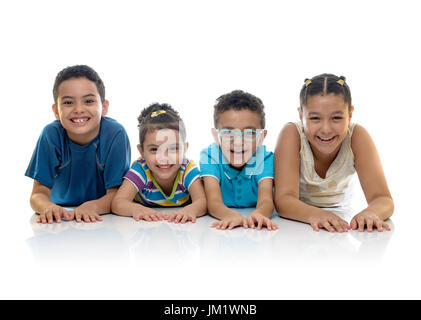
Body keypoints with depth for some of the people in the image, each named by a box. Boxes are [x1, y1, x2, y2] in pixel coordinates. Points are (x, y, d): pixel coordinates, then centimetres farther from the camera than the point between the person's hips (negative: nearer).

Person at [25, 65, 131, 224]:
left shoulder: (115, 134, -17)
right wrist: (49, 208, -33)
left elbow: (117, 194, -16)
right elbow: (39, 194, -11)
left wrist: (92, 206, -36)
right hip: (60, 221, 2)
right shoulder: (51, 135, -12)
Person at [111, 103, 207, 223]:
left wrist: (190, 210, -58)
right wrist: (136, 209, -52)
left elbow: (202, 201, -34)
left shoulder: (188, 170, -20)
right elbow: (118, 203, -29)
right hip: (144, 228, 0)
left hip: (181, 225, 0)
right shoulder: (140, 169, -20)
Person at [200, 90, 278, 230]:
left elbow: (266, 200, -25)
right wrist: (231, 215, -46)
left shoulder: (265, 158, -11)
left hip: (256, 229, 0)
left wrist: (258, 214, -50)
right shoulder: (209, 156, -12)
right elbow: (213, 202, -23)